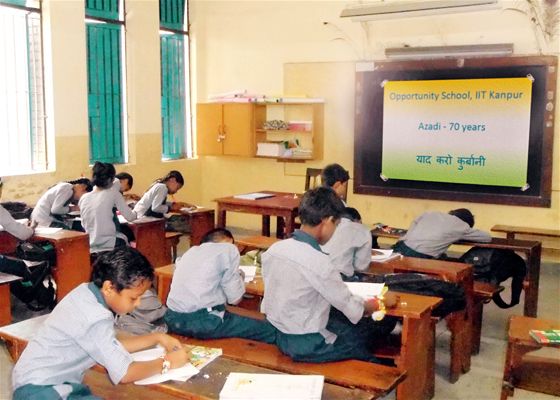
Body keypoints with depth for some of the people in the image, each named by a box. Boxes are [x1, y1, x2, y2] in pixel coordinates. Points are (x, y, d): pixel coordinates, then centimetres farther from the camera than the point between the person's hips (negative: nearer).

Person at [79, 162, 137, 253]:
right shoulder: (113, 194, -7)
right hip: (108, 246, -4)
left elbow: (84, 225, 13)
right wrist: (135, 213, 18)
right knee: (123, 238, 26)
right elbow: (129, 217, -4)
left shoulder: (83, 198, 5)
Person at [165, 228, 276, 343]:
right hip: (203, 322, -7)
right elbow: (235, 299, 0)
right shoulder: (229, 249, 3)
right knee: (270, 330, 4)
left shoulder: (191, 251, 20)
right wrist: (238, 276, 19)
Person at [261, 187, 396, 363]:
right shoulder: (318, 262, -27)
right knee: (383, 323, 9)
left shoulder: (273, 249, -5)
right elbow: (353, 310, -16)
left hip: (280, 334, 7)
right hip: (307, 345, -7)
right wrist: (380, 303, 3)